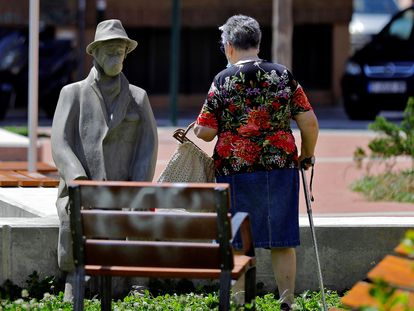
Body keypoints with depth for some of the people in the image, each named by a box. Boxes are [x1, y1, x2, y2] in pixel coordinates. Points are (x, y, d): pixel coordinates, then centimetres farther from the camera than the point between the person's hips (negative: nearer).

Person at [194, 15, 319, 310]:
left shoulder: (222, 81, -4)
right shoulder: (283, 75, 2)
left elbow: (205, 131, -6)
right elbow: (309, 123, 0)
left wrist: (196, 129, 17)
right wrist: (307, 155, 16)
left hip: (235, 171, -2)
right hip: (280, 169, 2)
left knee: (236, 244, 7)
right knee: (282, 243, 8)